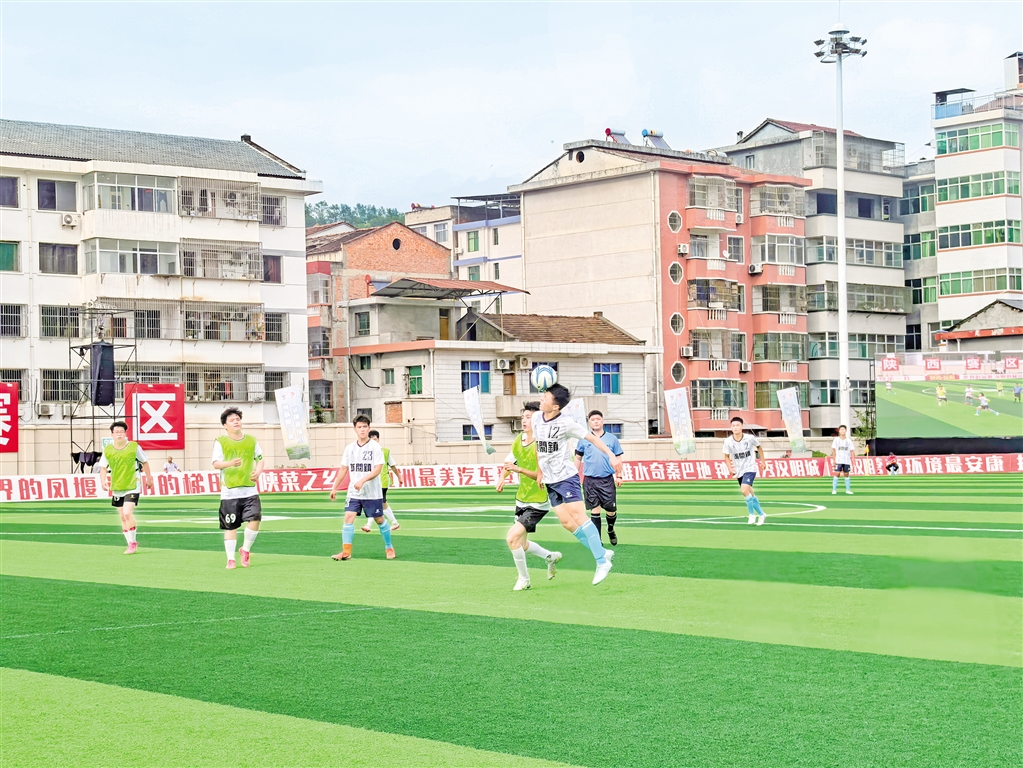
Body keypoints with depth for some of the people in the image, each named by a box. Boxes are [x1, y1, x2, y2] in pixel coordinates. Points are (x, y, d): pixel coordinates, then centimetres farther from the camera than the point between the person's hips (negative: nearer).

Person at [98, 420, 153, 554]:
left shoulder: (134, 447, -7)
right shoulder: (107, 450, 0)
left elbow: (144, 462, 6)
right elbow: (103, 467, 6)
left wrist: (149, 478, 11)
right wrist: (103, 482, -11)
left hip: (132, 486, -4)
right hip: (116, 488, 4)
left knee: (127, 513, -19)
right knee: (123, 517, 9)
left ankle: (133, 542, -6)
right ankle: (131, 544, 20)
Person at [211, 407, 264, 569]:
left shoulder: (251, 440, 10)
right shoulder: (220, 441, -1)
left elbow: (260, 459, 17)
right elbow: (216, 463, -9)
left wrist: (258, 471, -4)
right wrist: (230, 463, -29)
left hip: (250, 490, 2)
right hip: (229, 491, -2)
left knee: (255, 519, -14)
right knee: (230, 526, 1)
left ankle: (245, 550, 10)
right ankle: (230, 559, 12)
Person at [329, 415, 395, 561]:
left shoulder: (375, 447, -7)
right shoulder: (350, 448, 6)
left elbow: (377, 469, -14)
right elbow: (344, 469, 14)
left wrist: (362, 480, -25)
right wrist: (335, 488, 12)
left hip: (373, 493, -3)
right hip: (353, 493, 3)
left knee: (379, 520, 6)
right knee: (348, 517, -10)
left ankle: (389, 548, 25)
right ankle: (346, 552, -10)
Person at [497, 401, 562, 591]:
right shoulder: (519, 440, 3)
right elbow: (509, 462, 17)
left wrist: (519, 469, -34)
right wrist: (503, 477, -2)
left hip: (538, 503, -8)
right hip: (522, 500, 8)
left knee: (512, 538, -19)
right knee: (521, 545, 17)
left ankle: (524, 579, 1)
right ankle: (551, 557, 43)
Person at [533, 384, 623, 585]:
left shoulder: (566, 423, -16)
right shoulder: (536, 418, 2)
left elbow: (592, 438, -10)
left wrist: (612, 456, -19)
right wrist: (539, 470, 18)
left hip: (566, 477, -7)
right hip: (550, 481, 7)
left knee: (578, 516, -15)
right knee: (566, 522, 1)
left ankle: (602, 563, -11)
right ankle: (603, 552, 12)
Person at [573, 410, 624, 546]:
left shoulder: (612, 439, 4)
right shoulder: (584, 440, 5)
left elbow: (618, 458, 9)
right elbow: (578, 458, 12)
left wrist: (619, 476, 1)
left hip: (607, 480, 0)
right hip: (590, 480, 0)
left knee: (611, 510, 2)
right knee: (595, 510, -2)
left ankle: (611, 530, 32)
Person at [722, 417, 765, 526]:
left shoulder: (750, 438, -13)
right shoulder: (728, 441, -10)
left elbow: (759, 447, 8)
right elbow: (727, 456, 4)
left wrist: (763, 461, 11)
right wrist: (730, 468, -11)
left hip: (750, 469, -3)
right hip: (739, 472, 3)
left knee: (745, 490, -23)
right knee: (750, 495, 12)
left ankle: (752, 514, -5)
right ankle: (761, 514, 31)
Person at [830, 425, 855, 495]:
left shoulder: (848, 441, 6)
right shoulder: (836, 440, 2)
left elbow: (852, 451, 6)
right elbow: (833, 450, 0)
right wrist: (834, 460, -8)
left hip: (847, 461, 2)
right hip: (838, 460, -2)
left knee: (846, 474, 5)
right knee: (837, 474, -9)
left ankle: (848, 490, 13)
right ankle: (834, 490, -6)